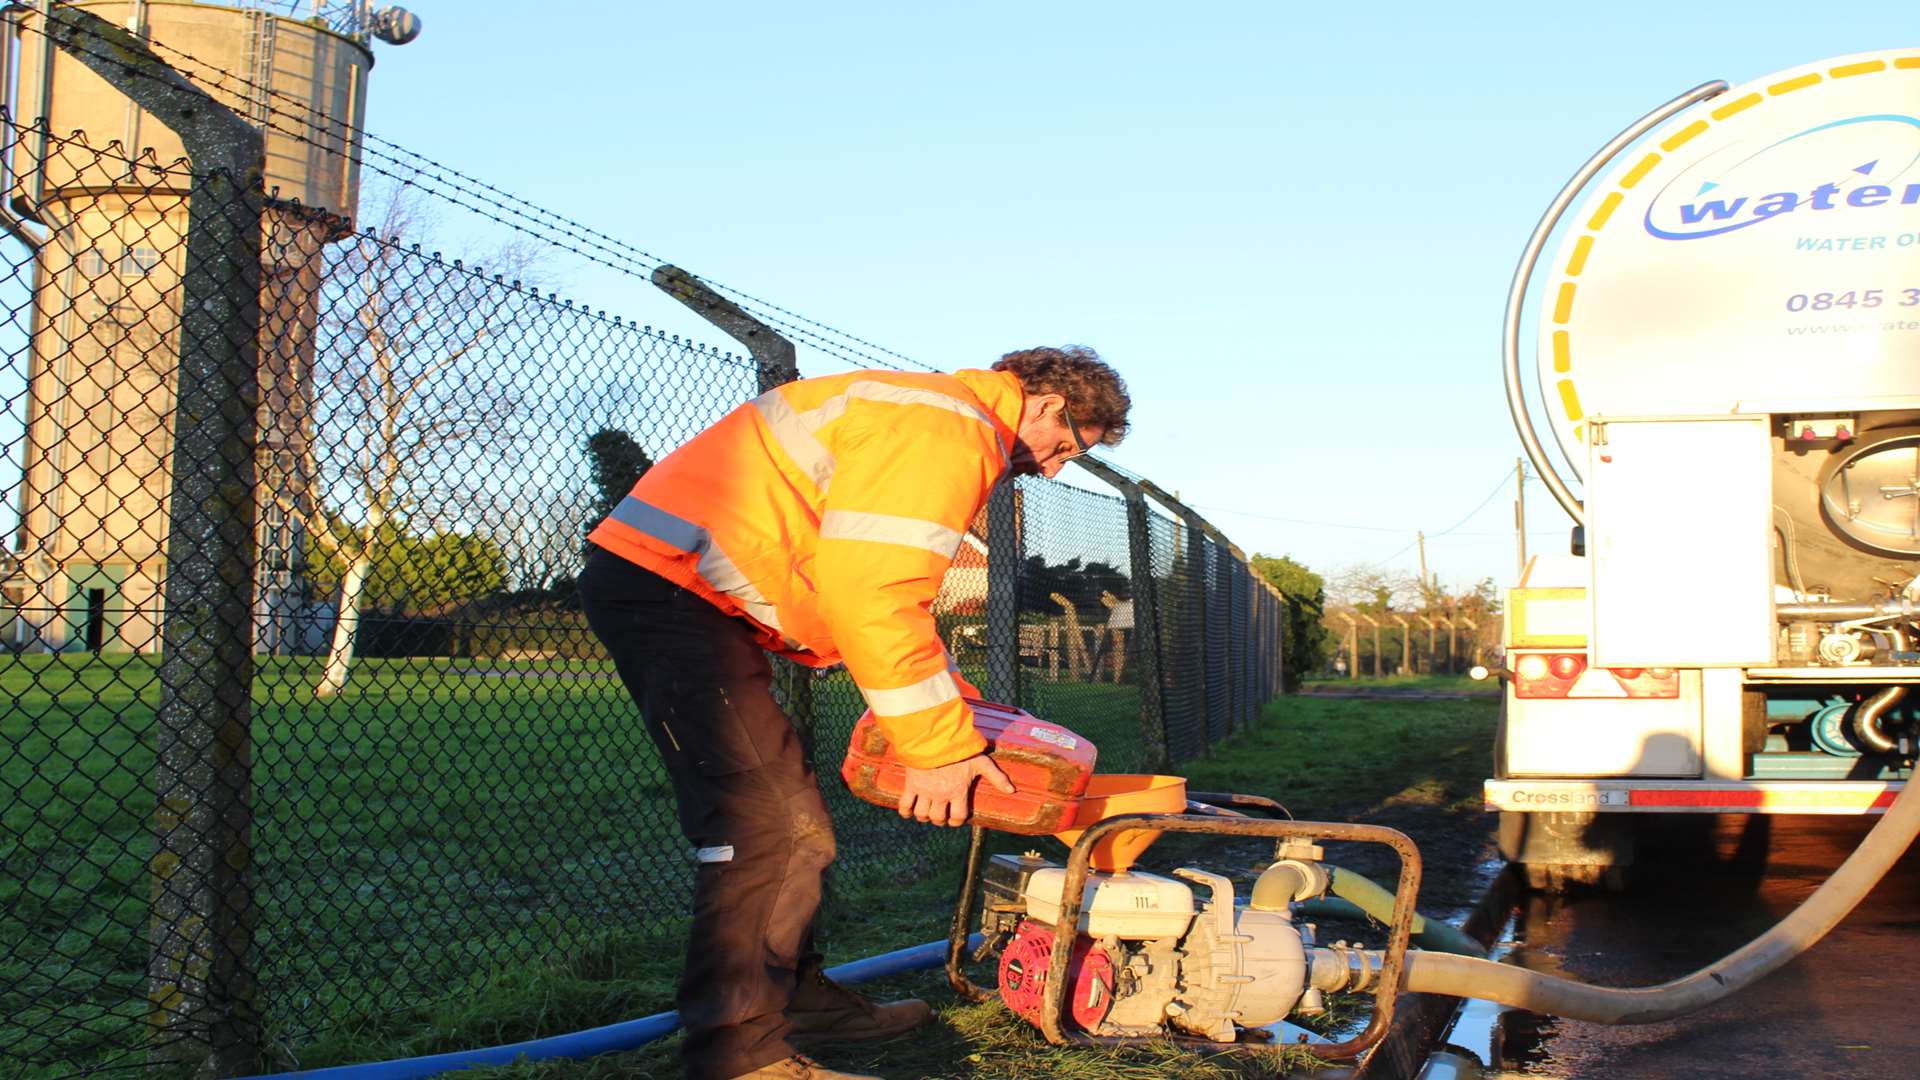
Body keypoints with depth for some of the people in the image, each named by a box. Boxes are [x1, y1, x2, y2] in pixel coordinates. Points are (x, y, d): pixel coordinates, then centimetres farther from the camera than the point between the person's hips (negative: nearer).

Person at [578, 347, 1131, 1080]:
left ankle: (795, 998, 24)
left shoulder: (944, 428, 21)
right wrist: (939, 744, -16)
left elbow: (879, 586, 23)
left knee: (787, 817, 15)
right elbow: (871, 594, -23)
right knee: (768, 820, -15)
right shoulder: (947, 429, -14)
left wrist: (954, 702, 17)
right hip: (666, 580, -11)